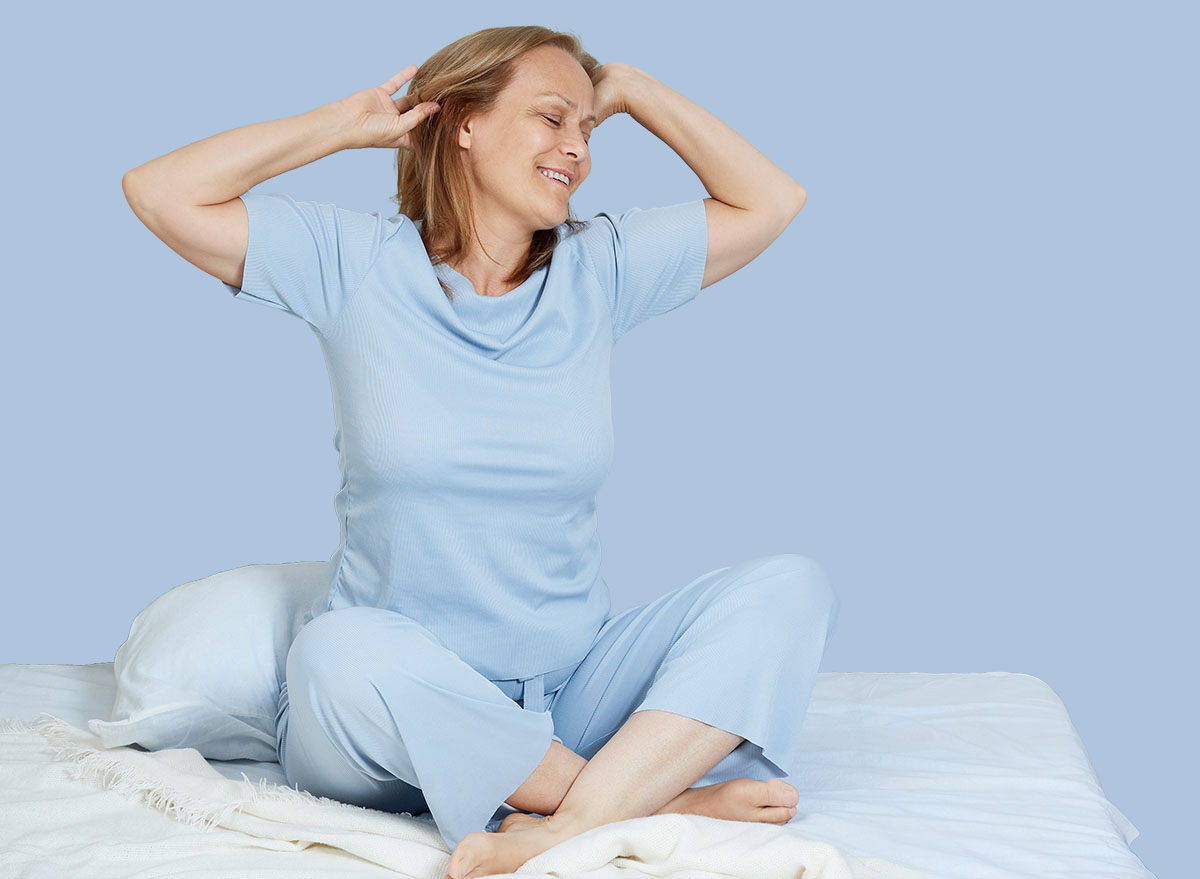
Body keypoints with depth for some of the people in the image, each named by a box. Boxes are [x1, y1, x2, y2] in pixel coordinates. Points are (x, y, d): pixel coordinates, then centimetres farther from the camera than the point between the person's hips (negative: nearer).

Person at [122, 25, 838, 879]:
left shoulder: (599, 270, 6)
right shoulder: (358, 264, 0)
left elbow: (772, 200, 8)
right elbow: (160, 193, -6)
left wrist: (631, 90, 8)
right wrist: (345, 124, -1)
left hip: (570, 691, 3)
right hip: (387, 715, -2)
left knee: (790, 588, -19)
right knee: (348, 649, -38)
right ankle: (663, 798, -26)